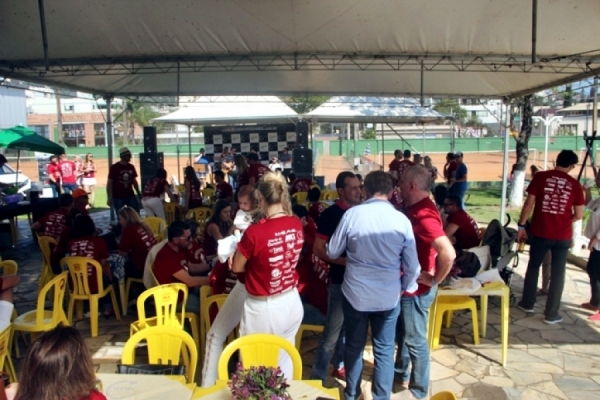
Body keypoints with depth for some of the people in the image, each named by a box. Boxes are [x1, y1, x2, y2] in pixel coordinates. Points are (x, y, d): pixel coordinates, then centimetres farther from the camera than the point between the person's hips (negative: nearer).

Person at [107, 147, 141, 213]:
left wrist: (139, 193, 14)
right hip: (118, 197, -5)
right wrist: (109, 198, -11)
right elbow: (109, 183, -7)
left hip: (130, 196, 5)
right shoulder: (114, 167, -8)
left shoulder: (131, 167, 7)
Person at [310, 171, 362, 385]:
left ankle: (340, 365, 37)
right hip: (341, 280, -6)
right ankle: (318, 376, 16)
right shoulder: (330, 214, -12)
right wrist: (346, 261, -24)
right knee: (332, 332, 1)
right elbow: (318, 249, -15)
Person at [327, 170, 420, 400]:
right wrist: (406, 288, 16)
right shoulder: (402, 220, -10)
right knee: (384, 350, 15)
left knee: (354, 347, 18)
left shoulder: (352, 214, -12)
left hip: (355, 292, 0)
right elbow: (412, 265, -2)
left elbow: (332, 253, -2)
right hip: (389, 296, 0)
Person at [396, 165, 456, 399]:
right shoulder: (413, 209, 3)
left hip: (416, 289, -9)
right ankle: (401, 373, 45)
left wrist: (434, 280, -23)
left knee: (415, 340, 8)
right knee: (402, 333, 25)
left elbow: (448, 254, -36)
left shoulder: (423, 215, -27)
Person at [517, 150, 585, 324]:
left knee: (533, 266, 18)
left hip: (540, 232, 0)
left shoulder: (541, 177, -5)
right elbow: (578, 215, 2)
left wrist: (521, 226, 1)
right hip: (563, 236, 0)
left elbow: (529, 204, -7)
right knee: (558, 273, 10)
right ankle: (551, 314, 16)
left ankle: (527, 303, 30)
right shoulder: (575, 184, -2)